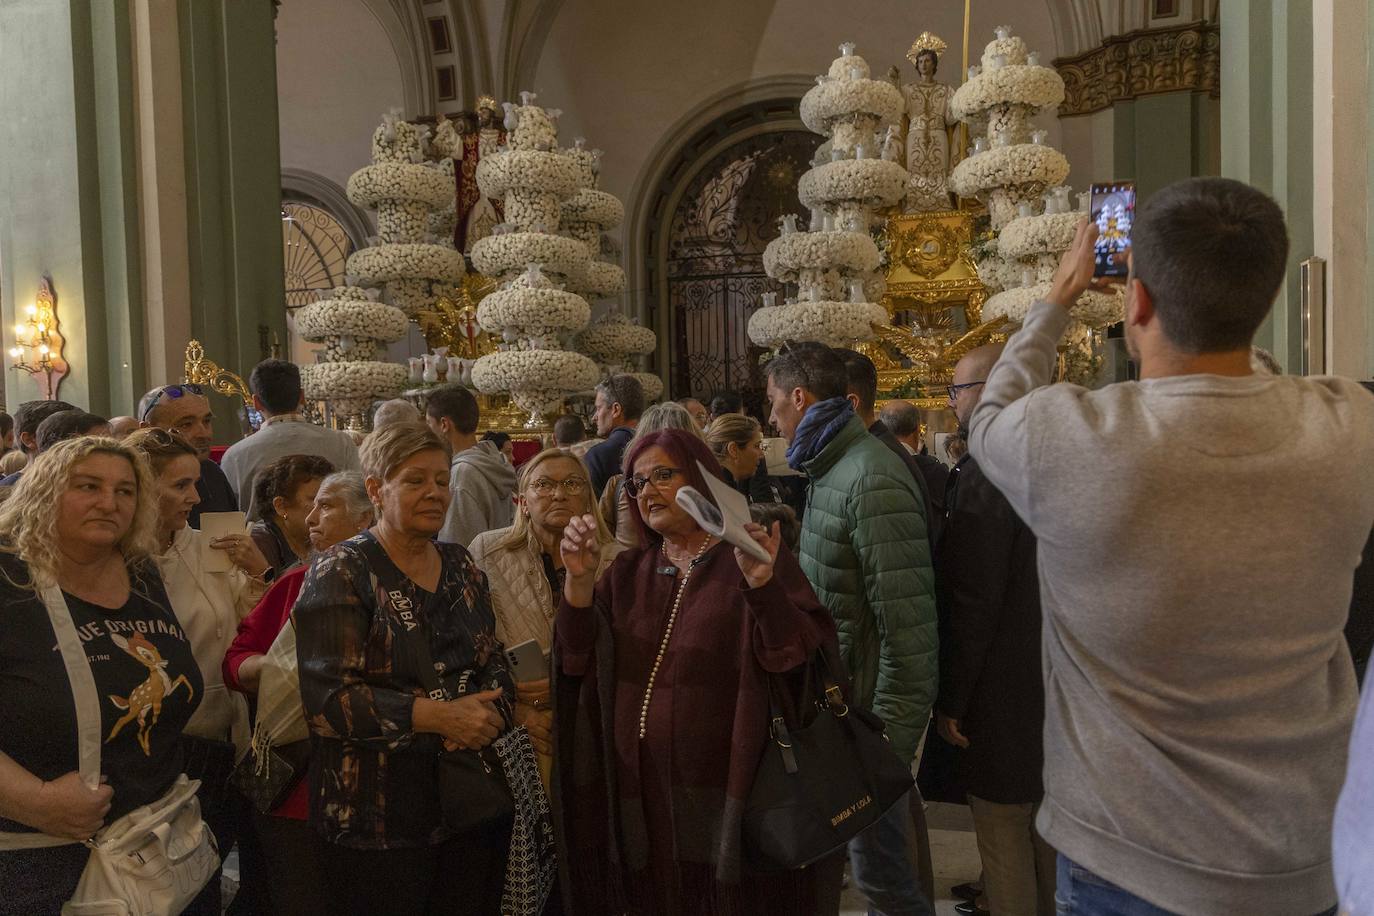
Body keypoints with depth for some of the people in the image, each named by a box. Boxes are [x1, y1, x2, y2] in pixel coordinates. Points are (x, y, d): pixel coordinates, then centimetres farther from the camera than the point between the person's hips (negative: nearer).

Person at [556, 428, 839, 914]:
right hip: (641, 793, 4)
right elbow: (576, 661, 0)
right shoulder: (627, 573, 10)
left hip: (725, 790, -4)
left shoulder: (750, 559, -4)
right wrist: (579, 580, -15)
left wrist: (762, 583, -31)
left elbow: (793, 656, -16)